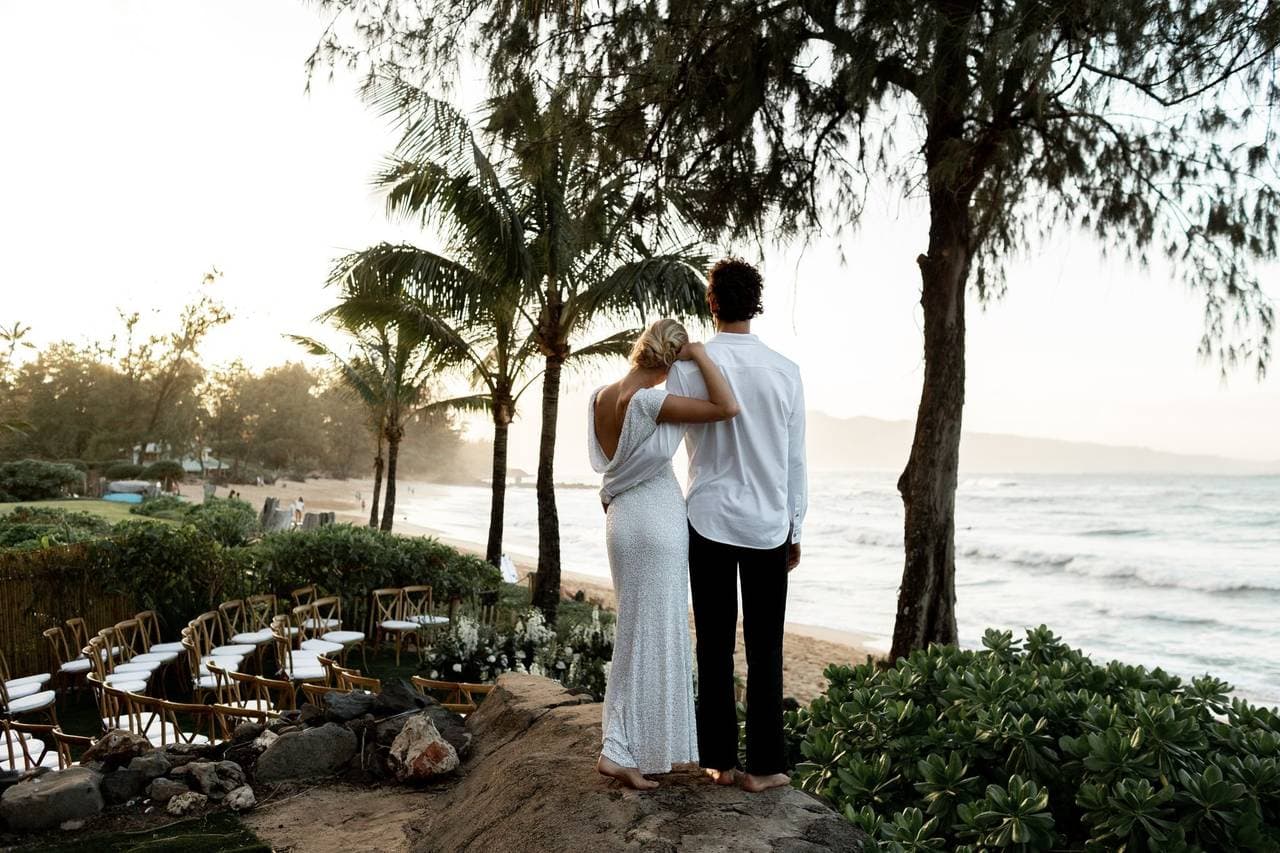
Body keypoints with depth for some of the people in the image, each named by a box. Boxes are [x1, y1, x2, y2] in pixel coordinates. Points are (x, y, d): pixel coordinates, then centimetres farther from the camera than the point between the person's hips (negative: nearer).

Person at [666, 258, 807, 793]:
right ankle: (763, 765, 13)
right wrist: (795, 530, 12)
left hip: (709, 521, 0)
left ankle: (719, 762, 15)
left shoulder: (689, 366, -6)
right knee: (764, 650, 7)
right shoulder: (785, 371, -2)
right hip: (768, 525, 1)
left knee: (715, 648, 7)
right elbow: (796, 461, 3)